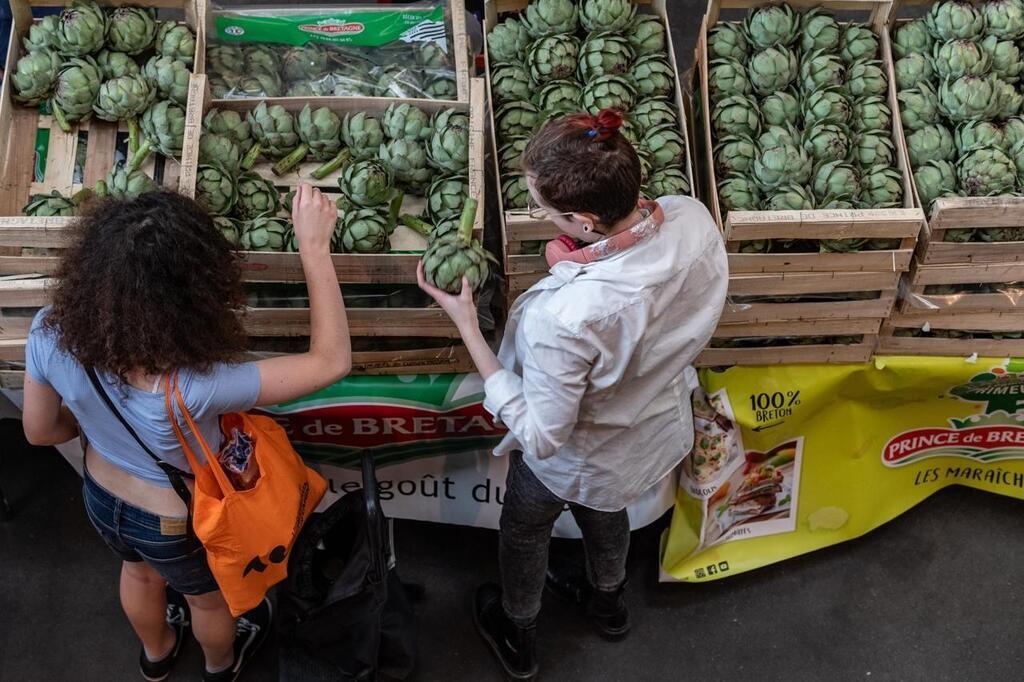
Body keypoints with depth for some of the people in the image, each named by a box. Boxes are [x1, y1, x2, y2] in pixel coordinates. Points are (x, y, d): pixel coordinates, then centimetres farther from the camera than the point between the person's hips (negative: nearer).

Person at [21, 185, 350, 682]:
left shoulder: (48, 334, -31)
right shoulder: (193, 388, -46)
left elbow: (40, 431, -11)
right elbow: (332, 360, -36)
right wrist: (314, 246, -35)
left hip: (101, 498, 5)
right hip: (180, 524, -4)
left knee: (139, 572, 39)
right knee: (208, 598, 32)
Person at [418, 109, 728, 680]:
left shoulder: (565, 318, -47)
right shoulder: (694, 217, -28)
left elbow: (540, 435, -30)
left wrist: (466, 326, -29)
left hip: (577, 460, -5)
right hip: (660, 430, 6)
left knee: (526, 529, 30)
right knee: (604, 514, 38)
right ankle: (609, 605, 70)